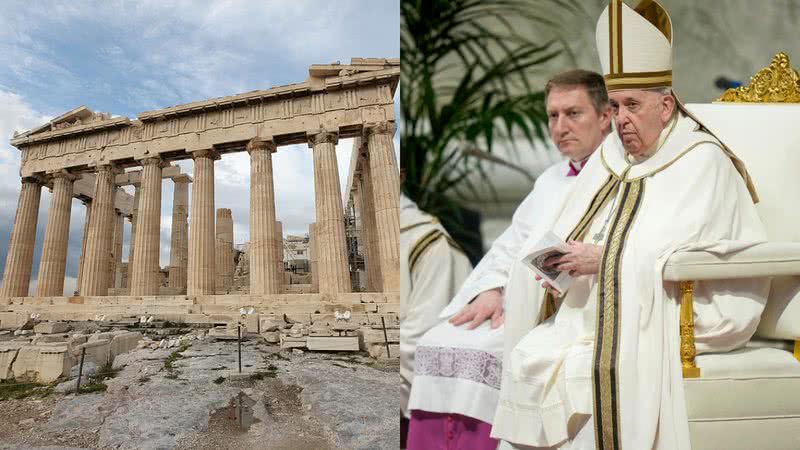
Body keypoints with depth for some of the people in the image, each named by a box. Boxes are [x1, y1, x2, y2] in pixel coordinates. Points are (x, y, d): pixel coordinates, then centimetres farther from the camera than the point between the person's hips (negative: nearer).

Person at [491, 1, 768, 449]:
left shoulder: (702, 160, -5)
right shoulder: (609, 157, 14)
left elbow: (677, 249, -17)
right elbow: (561, 236, 11)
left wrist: (606, 259, -23)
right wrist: (559, 262, -9)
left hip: (677, 312, -6)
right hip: (599, 306, 6)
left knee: (572, 366, -27)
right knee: (526, 354, -17)